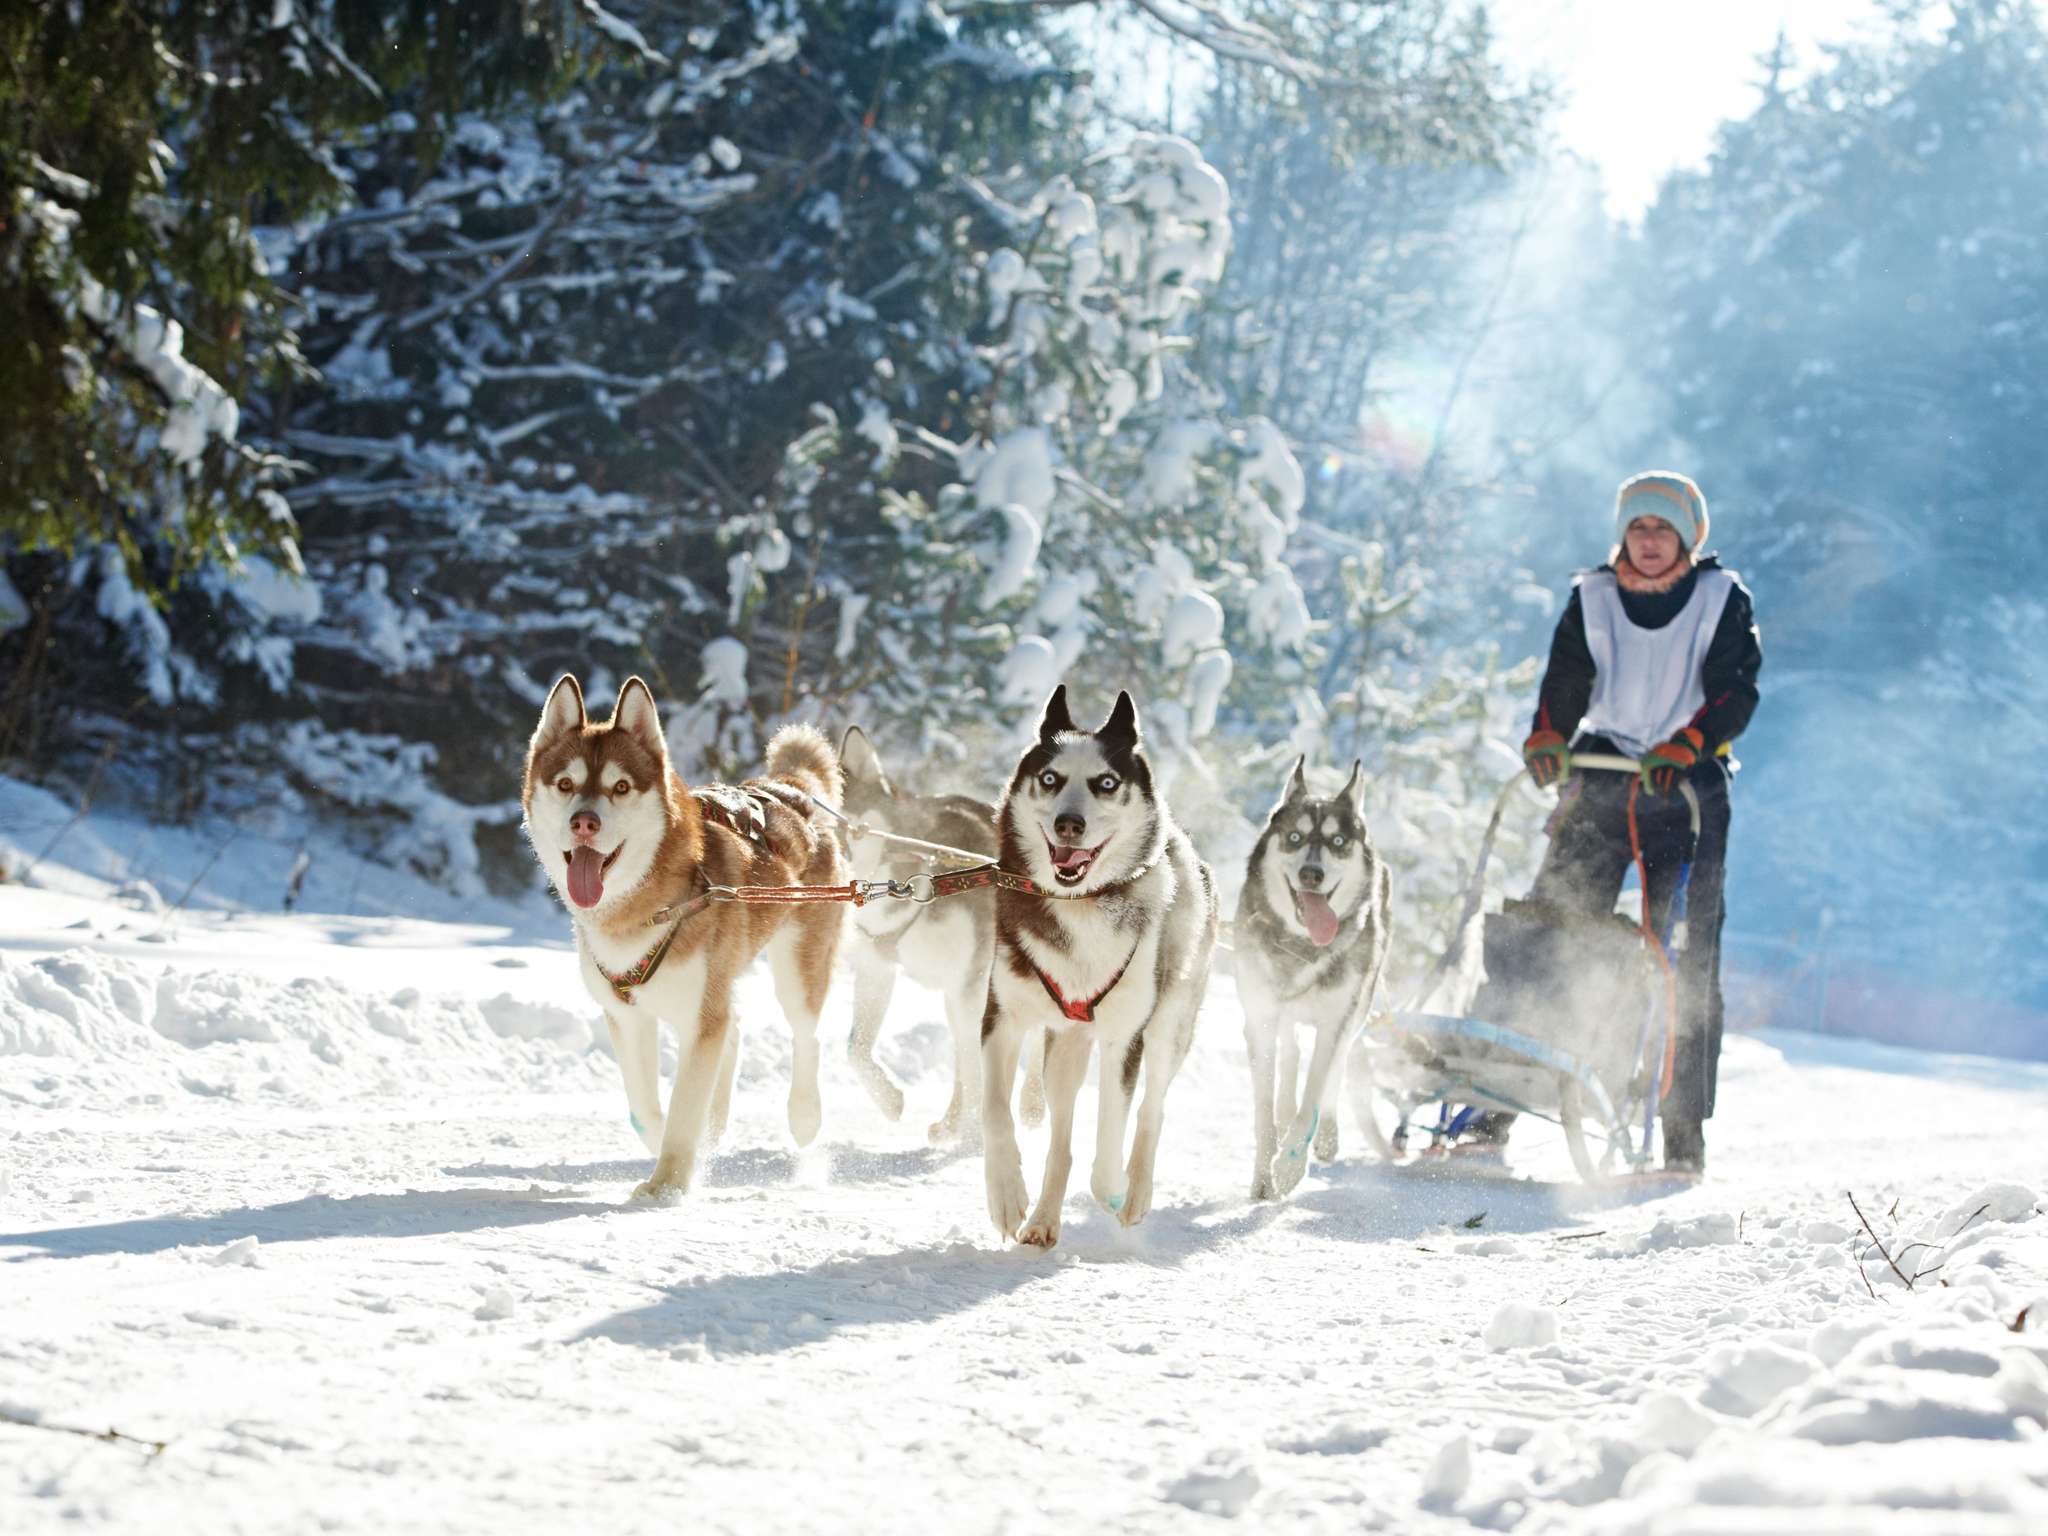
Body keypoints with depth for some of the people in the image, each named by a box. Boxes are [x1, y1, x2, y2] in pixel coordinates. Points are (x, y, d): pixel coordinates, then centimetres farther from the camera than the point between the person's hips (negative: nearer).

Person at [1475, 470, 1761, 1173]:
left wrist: (1680, 748, -22)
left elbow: (1735, 695, -5)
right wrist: (1546, 739, -16)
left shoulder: (1723, 600, 4)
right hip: (1602, 779, 2)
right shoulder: (1592, 599, 12)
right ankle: (1496, 1105, -8)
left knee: (1686, 958, -9)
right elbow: (1566, 684, 5)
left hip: (1690, 789, -2)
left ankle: (1685, 1131, -6)